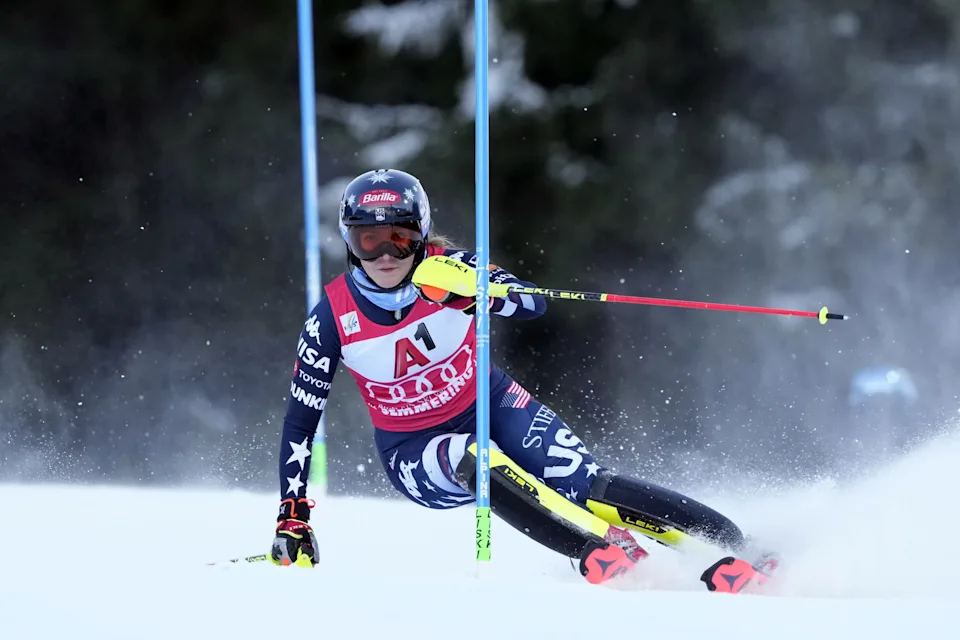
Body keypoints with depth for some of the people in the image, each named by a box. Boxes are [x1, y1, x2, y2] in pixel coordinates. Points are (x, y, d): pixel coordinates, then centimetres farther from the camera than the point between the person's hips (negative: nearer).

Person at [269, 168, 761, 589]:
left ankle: (733, 549, -19)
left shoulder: (444, 268, -16)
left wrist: (476, 291, -44)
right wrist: (292, 517, -11)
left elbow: (534, 305, -25)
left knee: (591, 489, -20)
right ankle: (607, 555, -40)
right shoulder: (333, 317, -15)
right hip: (415, 453, -1)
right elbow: (300, 420, -8)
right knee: (473, 459, -35)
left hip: (490, 406, 1)